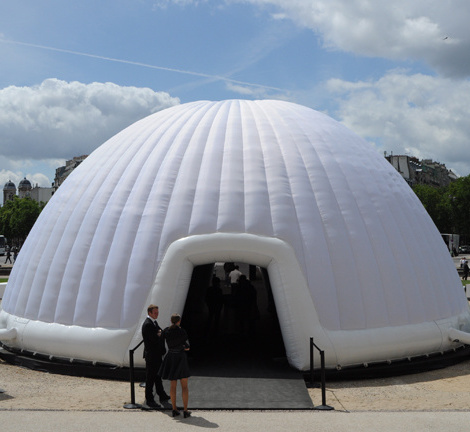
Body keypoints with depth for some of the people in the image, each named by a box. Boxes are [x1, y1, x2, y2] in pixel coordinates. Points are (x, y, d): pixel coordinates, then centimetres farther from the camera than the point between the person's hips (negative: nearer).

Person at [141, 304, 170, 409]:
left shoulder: (154, 322, 11)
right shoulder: (147, 324, -21)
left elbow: (159, 334, 14)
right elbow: (154, 339, -24)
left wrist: (159, 333, -8)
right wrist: (160, 333, -6)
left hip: (157, 354, 10)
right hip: (151, 355, -10)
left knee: (157, 375, 20)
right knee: (150, 378, 0)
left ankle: (162, 396, 33)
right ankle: (149, 400, 9)